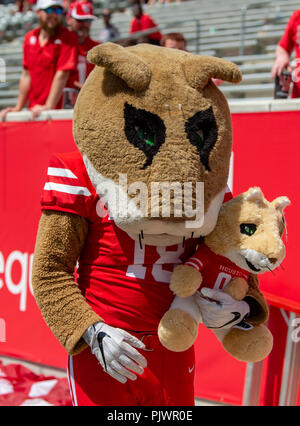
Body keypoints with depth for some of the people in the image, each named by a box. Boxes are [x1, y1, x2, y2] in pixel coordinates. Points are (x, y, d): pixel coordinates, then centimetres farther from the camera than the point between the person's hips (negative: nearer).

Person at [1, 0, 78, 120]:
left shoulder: (68, 38, -6)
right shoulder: (29, 38, 12)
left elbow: (62, 75, -15)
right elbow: (26, 75, 14)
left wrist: (48, 107, -22)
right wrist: (18, 108, 11)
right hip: (33, 112, 5)